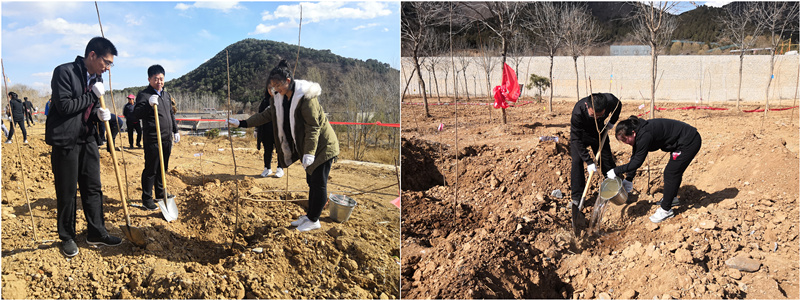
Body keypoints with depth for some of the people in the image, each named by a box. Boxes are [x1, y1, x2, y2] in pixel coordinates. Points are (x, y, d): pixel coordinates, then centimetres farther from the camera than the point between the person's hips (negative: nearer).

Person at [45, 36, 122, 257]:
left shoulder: (97, 79, 9)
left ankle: (96, 232, 21)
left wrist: (99, 114, -4)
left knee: (94, 188, 10)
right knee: (67, 193, 3)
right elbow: (63, 106, -20)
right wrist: (93, 95, -16)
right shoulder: (64, 72, -13)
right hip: (66, 141, -7)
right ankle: (67, 237, 18)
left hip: (88, 141, 7)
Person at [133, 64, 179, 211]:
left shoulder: (166, 94, 16)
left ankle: (160, 192, 30)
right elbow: (136, 114, -17)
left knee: (162, 167, 17)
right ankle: (146, 198, 8)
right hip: (152, 140, -7)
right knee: (150, 169, -2)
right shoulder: (144, 94, -7)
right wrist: (148, 104, -31)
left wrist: (175, 130, 23)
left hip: (167, 139, 7)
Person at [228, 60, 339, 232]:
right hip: (306, 147, 8)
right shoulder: (279, 98, 3)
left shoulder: (305, 97, -23)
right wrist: (242, 123, 6)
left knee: (318, 183, 0)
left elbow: (313, 126, -24)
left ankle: (314, 221, 10)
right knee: (311, 181, 16)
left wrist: (309, 153, -28)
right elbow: (267, 115, 12)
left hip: (322, 146, -8)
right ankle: (310, 215, 26)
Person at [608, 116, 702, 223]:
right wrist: (628, 179, 5)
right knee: (675, 172, 24)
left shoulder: (644, 136, -31)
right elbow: (635, 157, 6)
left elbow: (637, 161, -25)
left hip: (690, 142, -10)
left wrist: (616, 171, -19)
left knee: (671, 174, -5)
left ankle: (666, 210, 6)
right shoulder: (639, 133, -1)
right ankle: (672, 198, 45)